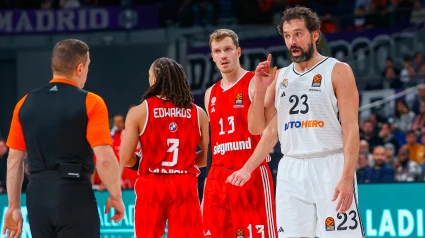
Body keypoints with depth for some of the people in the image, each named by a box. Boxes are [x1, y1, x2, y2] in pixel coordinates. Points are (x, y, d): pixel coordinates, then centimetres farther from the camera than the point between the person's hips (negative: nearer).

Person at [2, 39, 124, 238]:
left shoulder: (25, 103, 8)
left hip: (38, 197, 5)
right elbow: (104, 159, -14)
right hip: (75, 195, -5)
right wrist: (115, 196, -1)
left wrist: (14, 206, 16)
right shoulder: (90, 103, -6)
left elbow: (14, 160, 11)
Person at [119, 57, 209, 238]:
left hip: (151, 185, -1)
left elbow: (125, 159, -6)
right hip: (185, 187, 1)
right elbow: (207, 157, 7)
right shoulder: (197, 113, 2)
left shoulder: (139, 112, -4)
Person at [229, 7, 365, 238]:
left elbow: (351, 129, -8)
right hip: (291, 171, 5)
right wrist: (260, 89, 1)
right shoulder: (280, 77, 14)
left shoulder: (338, 71, -1)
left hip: (329, 167, -5)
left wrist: (347, 177, -18)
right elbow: (257, 128, 16)